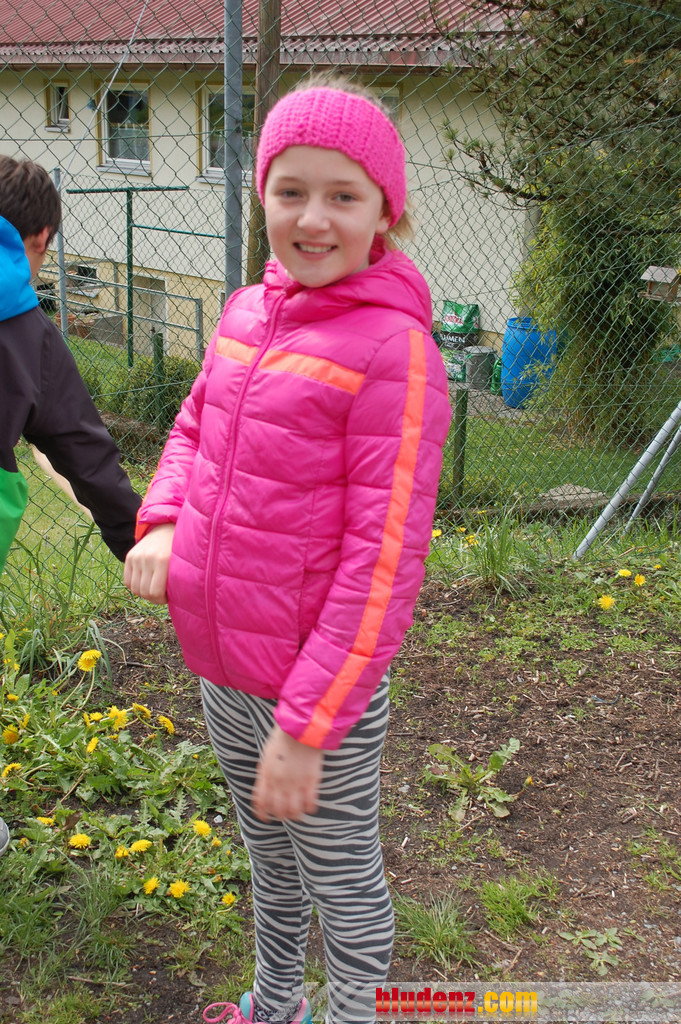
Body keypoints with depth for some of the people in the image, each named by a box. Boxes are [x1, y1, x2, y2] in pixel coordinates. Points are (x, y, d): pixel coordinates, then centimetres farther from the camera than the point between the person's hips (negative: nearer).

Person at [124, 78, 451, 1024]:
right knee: (269, 857, 28)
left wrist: (308, 726, -21)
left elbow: (385, 558, -21)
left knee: (342, 882, 15)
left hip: (322, 688, -7)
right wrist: (162, 522, -5)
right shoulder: (247, 314, 2)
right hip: (222, 667, 7)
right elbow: (195, 426, 17)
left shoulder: (395, 349, -19)